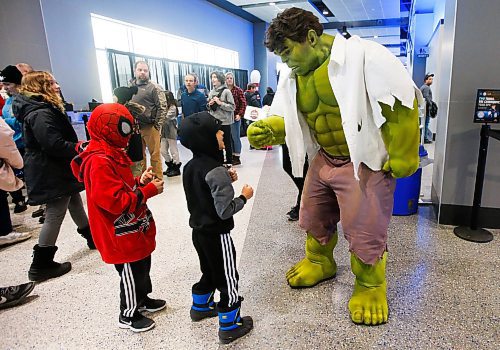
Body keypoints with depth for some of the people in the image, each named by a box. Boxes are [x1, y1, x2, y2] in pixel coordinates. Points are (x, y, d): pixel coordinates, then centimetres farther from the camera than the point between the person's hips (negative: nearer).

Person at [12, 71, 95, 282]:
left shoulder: (38, 109, 12)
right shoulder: (41, 114, -22)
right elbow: (55, 144, -30)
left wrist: (77, 146, 7)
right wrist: (80, 148, -20)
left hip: (53, 169, 11)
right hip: (51, 173, -11)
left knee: (74, 201, 22)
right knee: (55, 215, -3)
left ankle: (92, 237, 39)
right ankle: (41, 264, 8)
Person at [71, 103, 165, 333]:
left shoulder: (111, 154, 8)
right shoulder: (99, 162, -26)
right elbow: (115, 201, -31)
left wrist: (140, 182, -2)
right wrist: (149, 190, -24)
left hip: (135, 229, 10)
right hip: (121, 235, -10)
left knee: (142, 266, 25)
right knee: (131, 274, 8)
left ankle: (142, 299, 46)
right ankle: (128, 315, 29)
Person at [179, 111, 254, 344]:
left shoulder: (190, 167, 0)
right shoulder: (217, 171, -26)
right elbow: (225, 210, -25)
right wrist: (244, 197, -10)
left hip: (198, 230, 9)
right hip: (217, 235, -8)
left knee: (209, 272, 28)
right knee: (228, 279, 9)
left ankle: (200, 307, 48)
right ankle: (229, 327, 24)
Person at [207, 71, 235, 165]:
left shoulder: (226, 91, -5)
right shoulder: (211, 92, 9)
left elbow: (232, 107, -10)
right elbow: (208, 107, 18)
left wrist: (220, 103, -16)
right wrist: (209, 104, -4)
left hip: (224, 122, -5)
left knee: (227, 143, 6)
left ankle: (229, 161, 16)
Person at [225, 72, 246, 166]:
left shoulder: (238, 90, -2)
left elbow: (244, 103, -4)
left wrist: (240, 114, -12)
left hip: (235, 117, -4)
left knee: (235, 137, -1)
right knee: (229, 137, 10)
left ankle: (237, 158, 7)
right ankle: (232, 156, 21)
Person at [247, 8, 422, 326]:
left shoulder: (361, 56, -20)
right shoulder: (292, 75, 3)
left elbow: (402, 102, -19)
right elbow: (288, 118, 6)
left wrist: (402, 159, -17)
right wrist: (269, 129, -18)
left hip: (365, 161, -7)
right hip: (324, 159, 7)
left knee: (365, 230, 1)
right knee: (314, 217, 18)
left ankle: (371, 287, 27)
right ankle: (320, 263, 45)